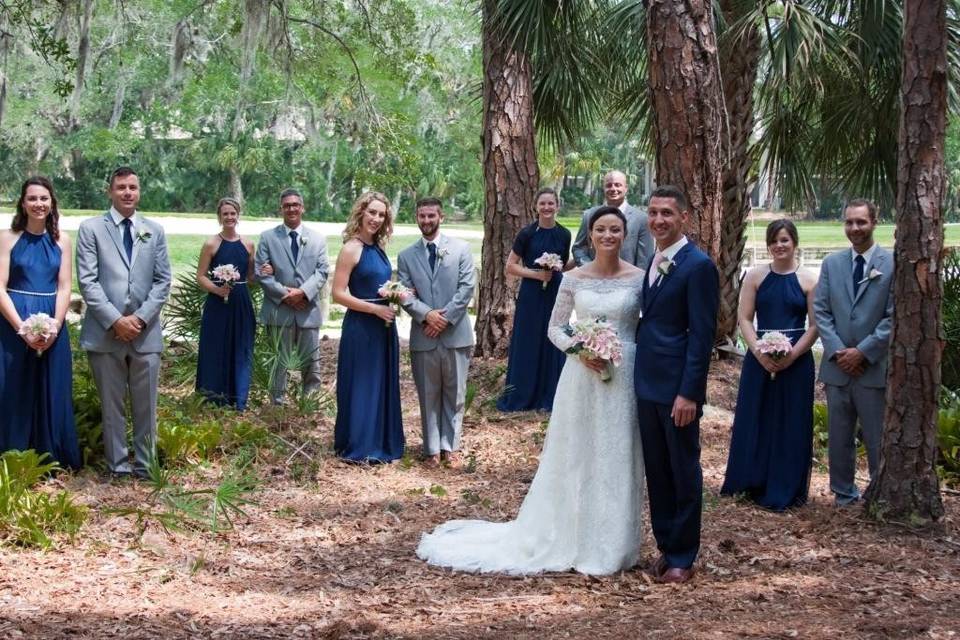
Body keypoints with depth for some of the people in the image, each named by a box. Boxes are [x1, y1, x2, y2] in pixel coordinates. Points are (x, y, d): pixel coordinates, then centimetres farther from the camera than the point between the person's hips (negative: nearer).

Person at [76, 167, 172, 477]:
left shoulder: (154, 230, 10)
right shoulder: (91, 228, 2)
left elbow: (163, 280, 6)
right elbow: (87, 281, -5)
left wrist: (140, 318, -7)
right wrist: (115, 320, -13)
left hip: (146, 332, 2)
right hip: (105, 332, -2)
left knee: (146, 405, 6)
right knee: (112, 405, 6)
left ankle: (146, 465, 16)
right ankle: (117, 466, 14)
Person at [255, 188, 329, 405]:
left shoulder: (318, 239, 10)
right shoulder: (267, 237, 5)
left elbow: (321, 272, 2)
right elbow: (261, 272, -2)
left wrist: (303, 292, -15)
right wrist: (284, 294, -12)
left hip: (308, 309, 1)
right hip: (278, 311, -1)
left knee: (311, 363, 5)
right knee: (279, 364, 4)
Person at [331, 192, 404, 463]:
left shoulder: (378, 248, 9)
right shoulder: (351, 249, -12)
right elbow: (339, 294, -15)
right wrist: (376, 309, -18)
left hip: (383, 327, 7)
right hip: (361, 327, -7)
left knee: (383, 384, 13)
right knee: (361, 385, 2)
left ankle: (380, 443, 24)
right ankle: (359, 447, 12)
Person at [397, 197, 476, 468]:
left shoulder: (461, 249, 3)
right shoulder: (406, 256, 8)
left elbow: (467, 287, -5)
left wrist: (445, 317, -12)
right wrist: (426, 314, -16)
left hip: (456, 333, -1)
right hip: (423, 336, 1)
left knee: (455, 395, 6)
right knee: (429, 396, 7)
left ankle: (450, 446, 16)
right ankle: (432, 449, 14)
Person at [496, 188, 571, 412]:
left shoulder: (564, 235, 3)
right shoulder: (527, 233, -7)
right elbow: (510, 267, -5)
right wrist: (536, 273, -14)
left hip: (555, 294, 3)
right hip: (531, 295, -3)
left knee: (553, 344, 7)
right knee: (527, 343, 2)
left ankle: (548, 397, 18)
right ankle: (521, 397, 12)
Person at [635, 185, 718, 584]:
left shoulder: (698, 265, -12)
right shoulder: (654, 262, 12)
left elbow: (702, 335, -15)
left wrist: (689, 393, -19)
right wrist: (639, 376, 11)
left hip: (677, 388, -7)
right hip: (647, 385, 8)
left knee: (683, 473, 4)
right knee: (657, 472, 13)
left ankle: (682, 557, 13)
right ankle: (666, 546, 23)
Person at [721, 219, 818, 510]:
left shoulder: (808, 280, 0)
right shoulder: (755, 276, 4)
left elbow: (815, 325, -2)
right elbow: (744, 318, 1)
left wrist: (792, 355, -14)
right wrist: (759, 351, -13)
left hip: (796, 362, -1)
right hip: (759, 360, 1)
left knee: (791, 424, 4)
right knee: (755, 421, 6)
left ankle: (785, 490, 15)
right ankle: (755, 484, 19)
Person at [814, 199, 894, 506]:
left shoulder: (892, 264, -4)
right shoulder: (831, 263, 8)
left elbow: (894, 317, -7)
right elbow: (821, 311, 5)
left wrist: (863, 351, -12)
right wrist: (837, 351, -7)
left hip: (874, 368, -4)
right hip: (837, 365, 4)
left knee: (877, 439, 2)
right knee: (839, 437, 11)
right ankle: (844, 494, 24)